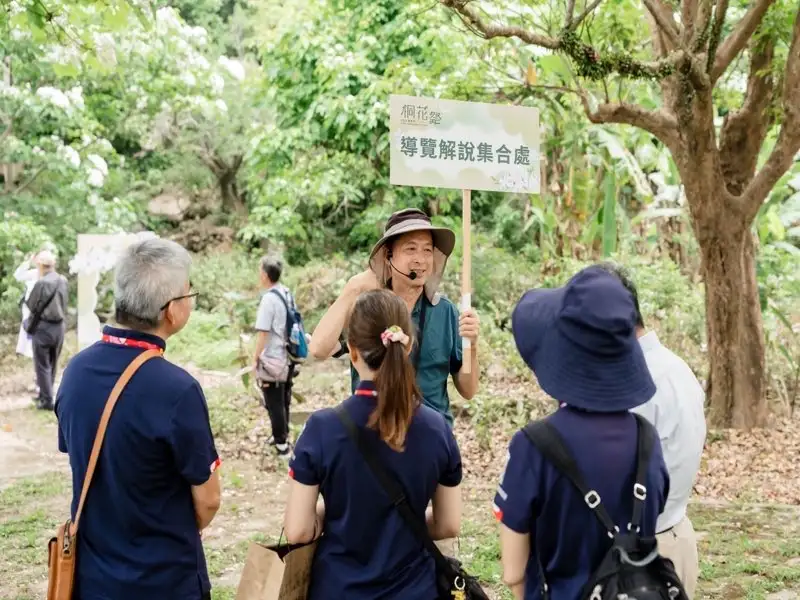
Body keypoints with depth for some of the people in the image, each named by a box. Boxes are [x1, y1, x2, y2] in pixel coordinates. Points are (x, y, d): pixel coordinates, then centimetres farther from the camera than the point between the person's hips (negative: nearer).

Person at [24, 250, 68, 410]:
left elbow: (31, 306, -8)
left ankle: (47, 401, 6)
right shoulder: (63, 281, 0)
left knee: (42, 365, 4)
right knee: (52, 364, 18)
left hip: (43, 327, -6)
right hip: (60, 326, 6)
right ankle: (45, 394, 31)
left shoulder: (41, 283, -19)